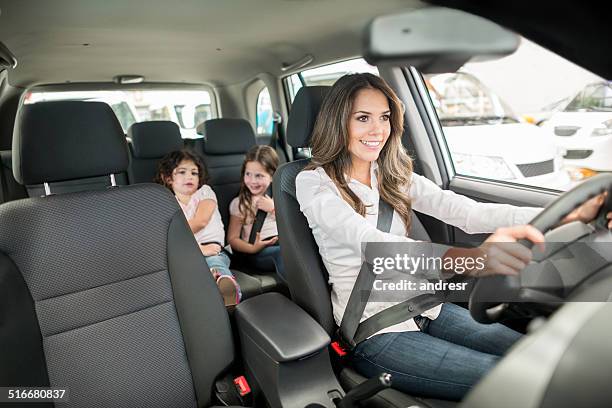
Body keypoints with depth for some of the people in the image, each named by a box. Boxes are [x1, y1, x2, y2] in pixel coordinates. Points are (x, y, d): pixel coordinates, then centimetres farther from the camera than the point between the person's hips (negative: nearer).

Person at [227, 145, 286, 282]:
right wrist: (252, 248, -12)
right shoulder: (239, 203, 11)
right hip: (260, 251, -2)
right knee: (281, 252, -35)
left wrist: (274, 208, -2)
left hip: (285, 241, 3)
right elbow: (232, 238, 7)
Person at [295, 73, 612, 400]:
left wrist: (570, 214, -22)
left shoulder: (392, 175, 4)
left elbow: (463, 211, -9)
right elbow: (368, 242, -33)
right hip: (374, 331, -5)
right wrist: (466, 258, -50)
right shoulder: (314, 183, -14)